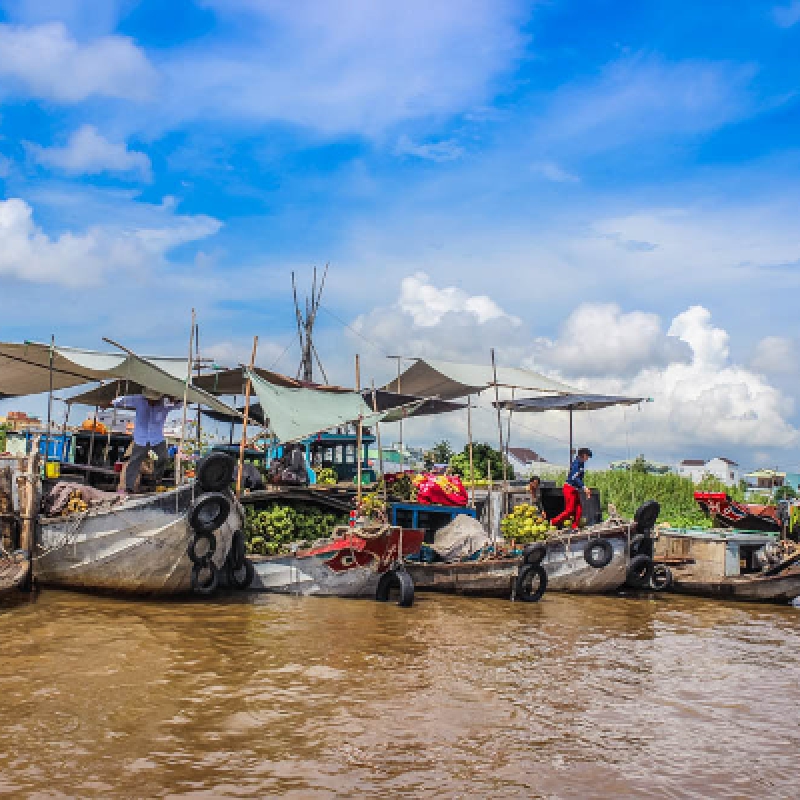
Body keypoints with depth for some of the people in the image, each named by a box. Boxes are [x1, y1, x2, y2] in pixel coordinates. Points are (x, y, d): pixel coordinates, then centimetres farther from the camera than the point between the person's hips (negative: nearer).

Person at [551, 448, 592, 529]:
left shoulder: (581, 463, 14)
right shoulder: (576, 463, -16)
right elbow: (574, 478, -25)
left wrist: (585, 489, 14)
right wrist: (583, 487, -26)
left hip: (575, 489, 10)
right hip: (570, 488, -10)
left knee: (579, 509, 5)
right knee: (570, 510, -9)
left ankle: (574, 528, 8)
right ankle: (553, 522, 0)